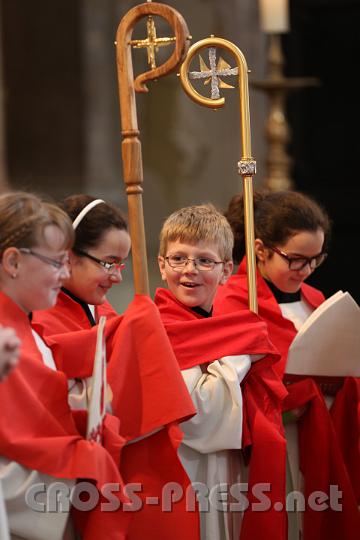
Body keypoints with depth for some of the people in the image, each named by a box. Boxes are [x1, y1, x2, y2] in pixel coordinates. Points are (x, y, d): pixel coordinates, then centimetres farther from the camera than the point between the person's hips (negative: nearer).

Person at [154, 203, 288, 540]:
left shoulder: (227, 327, 11)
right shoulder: (162, 330, -14)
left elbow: (260, 410, 16)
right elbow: (197, 416, -24)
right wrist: (240, 352, -16)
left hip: (227, 474, 8)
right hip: (185, 476, -8)